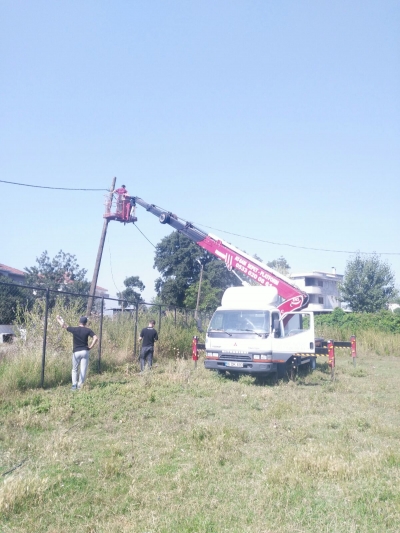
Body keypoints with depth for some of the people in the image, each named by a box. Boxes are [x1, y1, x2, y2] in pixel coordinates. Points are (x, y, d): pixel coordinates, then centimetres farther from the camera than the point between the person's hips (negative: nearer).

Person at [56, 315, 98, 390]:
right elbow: (95, 338, -13)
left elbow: (63, 325, 4)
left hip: (76, 352, 0)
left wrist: (58, 318, 20)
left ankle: (74, 385, 6)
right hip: (85, 352, 0)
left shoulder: (74, 329, -4)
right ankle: (80, 385, 4)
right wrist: (90, 347, -4)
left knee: (74, 369, 15)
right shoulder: (88, 330, -3)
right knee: (83, 370, 5)